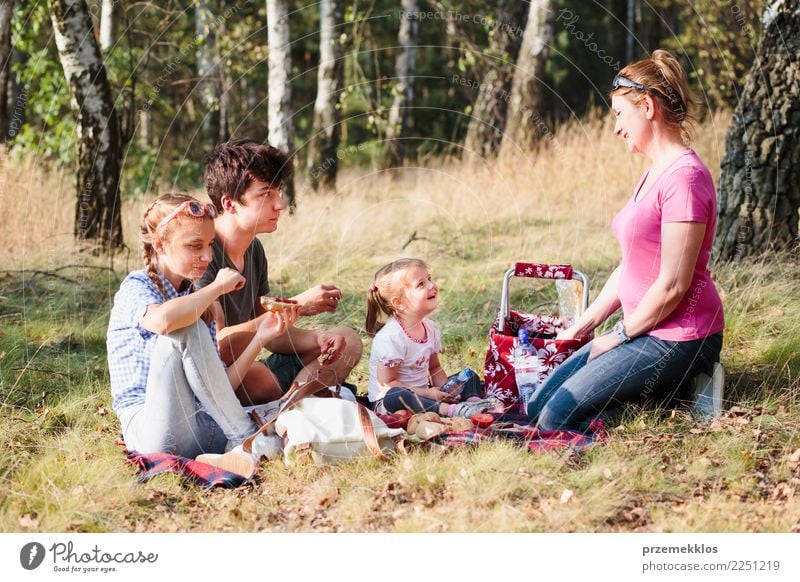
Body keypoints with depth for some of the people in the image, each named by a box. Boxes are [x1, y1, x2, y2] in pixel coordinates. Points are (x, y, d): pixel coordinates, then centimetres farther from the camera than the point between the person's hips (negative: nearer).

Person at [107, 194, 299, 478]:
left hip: (206, 429, 6)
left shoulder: (195, 305, 20)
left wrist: (260, 337, 2)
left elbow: (219, 387, 12)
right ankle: (248, 440, -20)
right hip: (150, 429, -6)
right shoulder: (137, 286, 0)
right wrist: (218, 287, -13)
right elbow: (162, 320, -28)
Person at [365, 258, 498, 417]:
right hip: (385, 402, -8)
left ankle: (472, 400, -25)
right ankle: (450, 409, -46)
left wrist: (446, 390, -4)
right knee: (395, 396, -41)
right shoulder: (390, 337, -23)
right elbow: (387, 383, -21)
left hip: (421, 395, 8)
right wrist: (428, 394, -22)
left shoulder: (431, 328, 3)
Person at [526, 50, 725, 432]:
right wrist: (585, 325, 11)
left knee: (557, 418, -15)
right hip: (646, 332, 10)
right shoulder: (653, 174, 14)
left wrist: (621, 335, -9)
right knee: (537, 408, 5)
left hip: (678, 339, -10)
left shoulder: (684, 176, -18)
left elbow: (673, 284, -20)